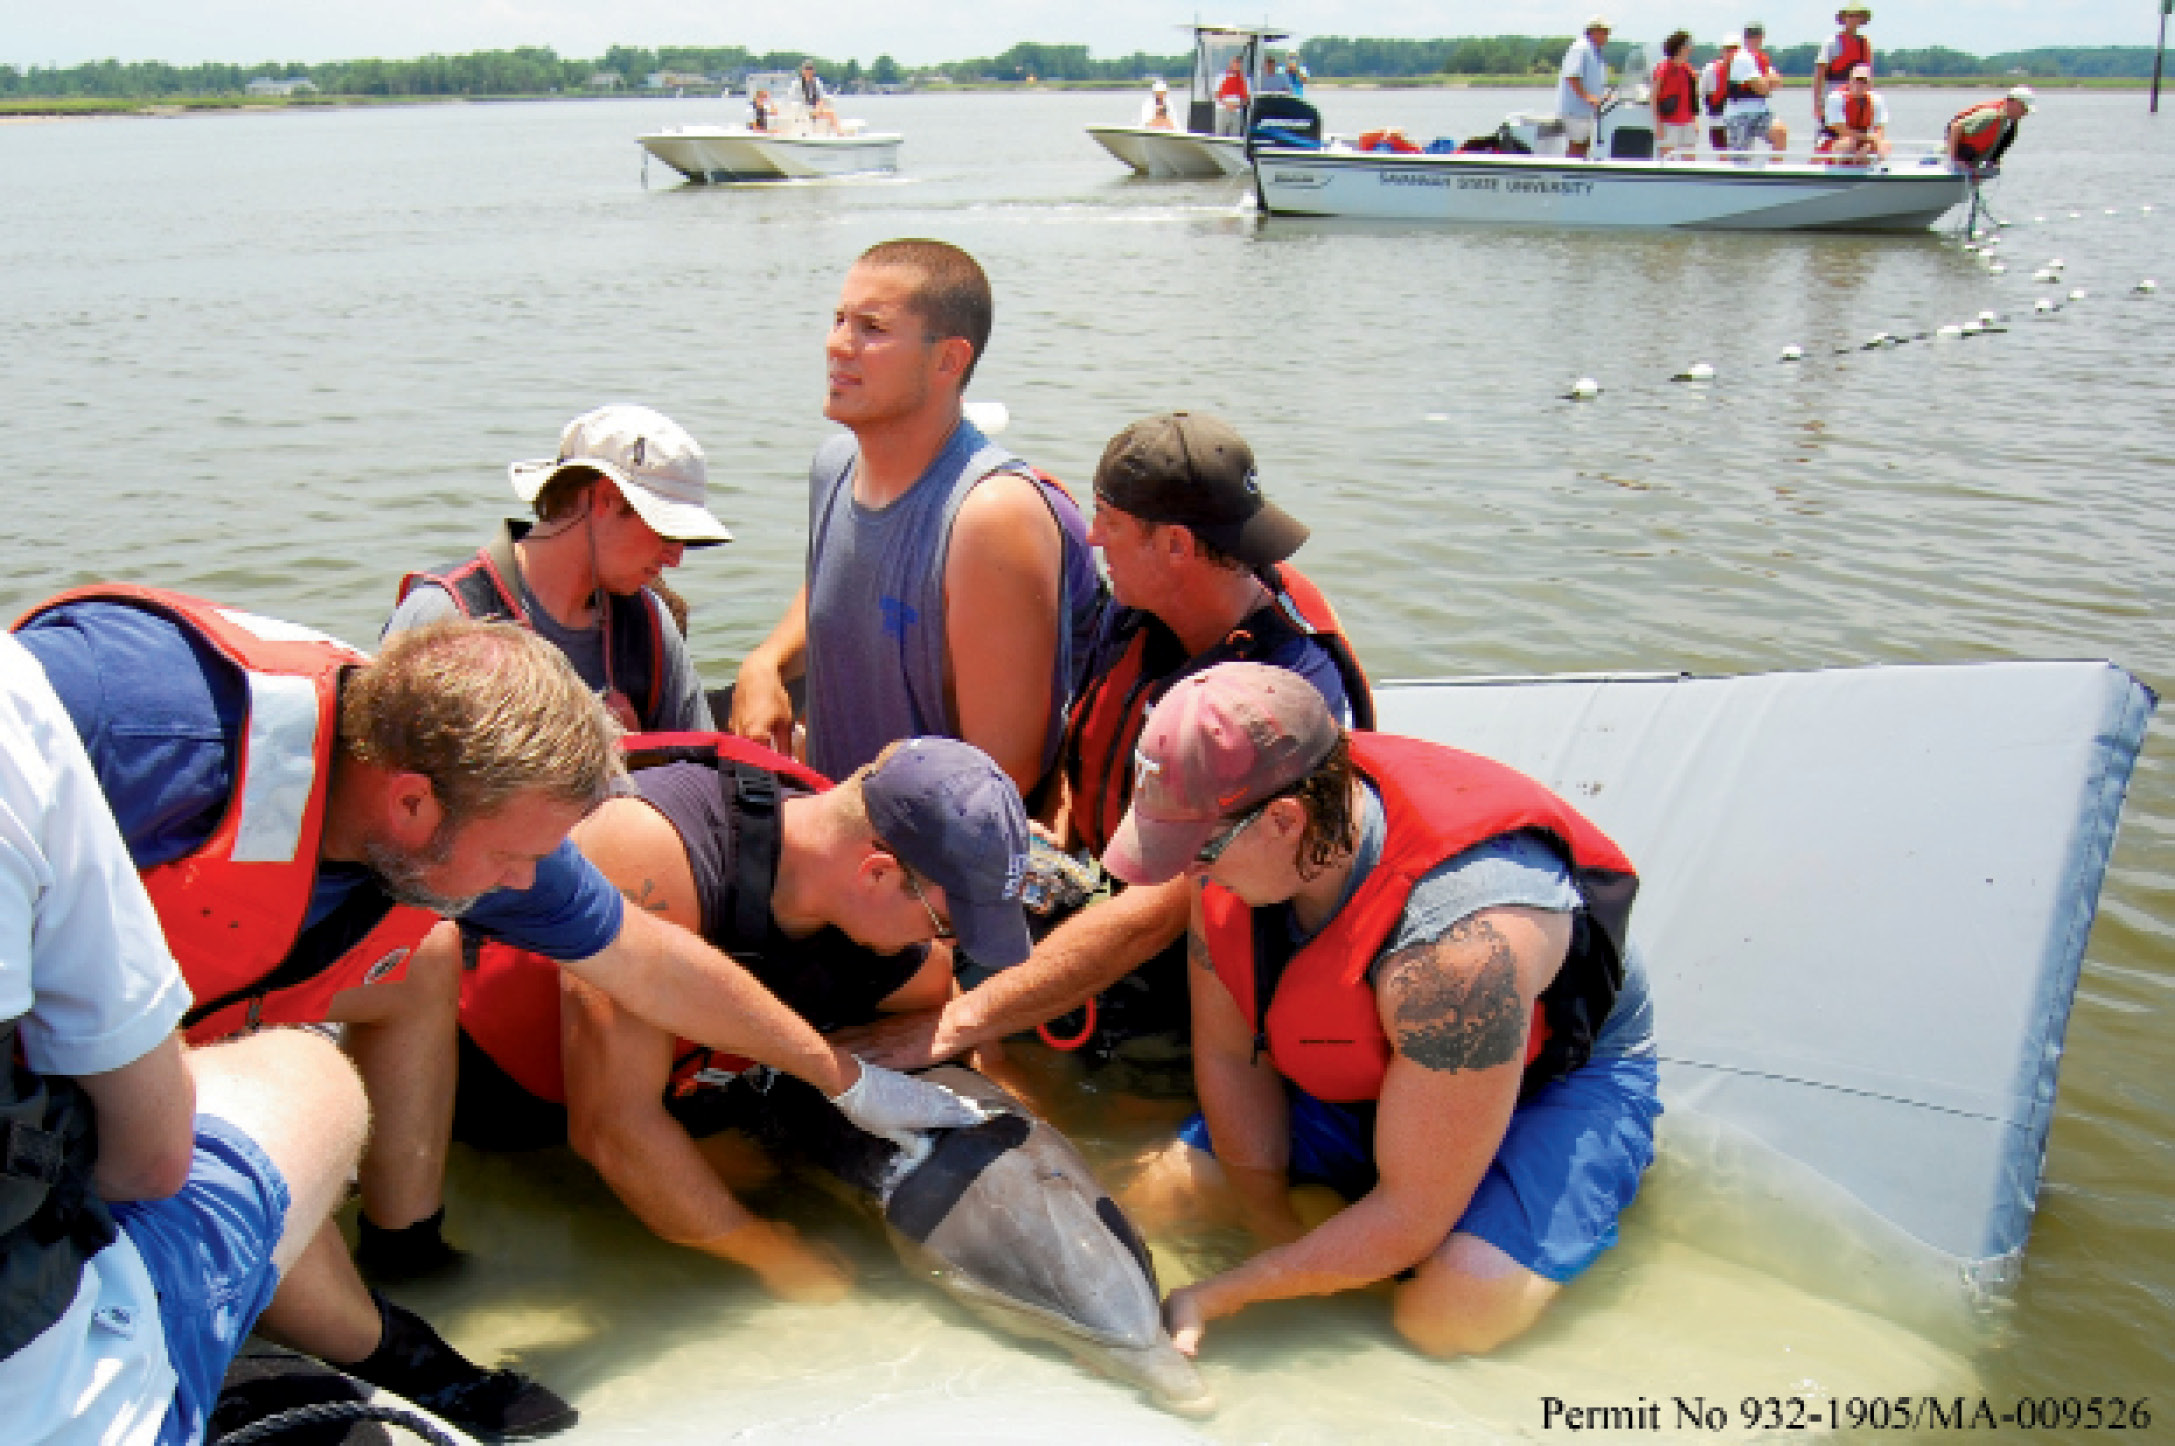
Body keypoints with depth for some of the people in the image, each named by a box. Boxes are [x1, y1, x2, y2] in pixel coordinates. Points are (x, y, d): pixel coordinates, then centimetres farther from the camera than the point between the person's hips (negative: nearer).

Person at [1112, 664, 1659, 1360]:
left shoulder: (1464, 942, -42)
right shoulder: (1232, 850, -22)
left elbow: (1410, 1215, -32)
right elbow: (1229, 1056, -8)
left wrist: (1213, 1298, -28)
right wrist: (1281, 1233, -14)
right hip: (1361, 1068, 6)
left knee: (1450, 1317, -31)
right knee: (1163, 1196, -9)